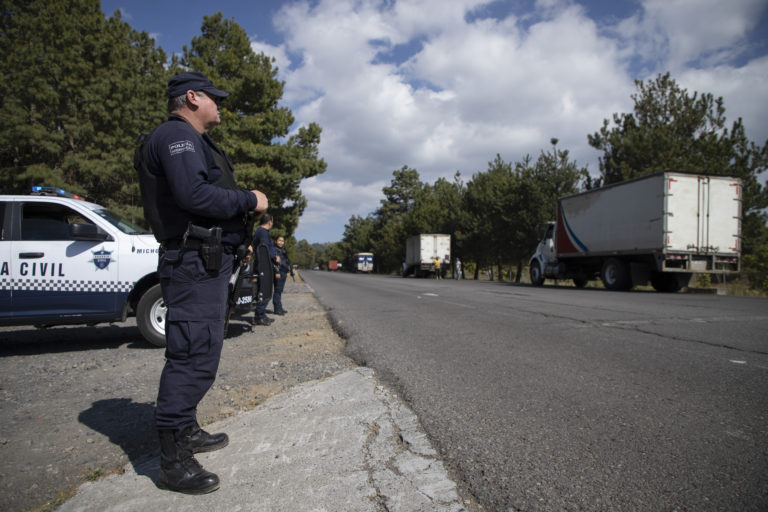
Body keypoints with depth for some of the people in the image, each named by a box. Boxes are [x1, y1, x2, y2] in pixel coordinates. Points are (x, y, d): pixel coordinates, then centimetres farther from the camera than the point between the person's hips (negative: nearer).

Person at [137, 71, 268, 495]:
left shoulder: (191, 141, 25)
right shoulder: (177, 135, -9)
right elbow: (194, 194, -23)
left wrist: (244, 207, 10)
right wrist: (249, 200, -12)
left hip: (205, 261, 11)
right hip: (195, 261, -11)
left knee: (197, 354, 17)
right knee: (194, 356, -9)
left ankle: (187, 432, 31)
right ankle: (173, 462, 0)